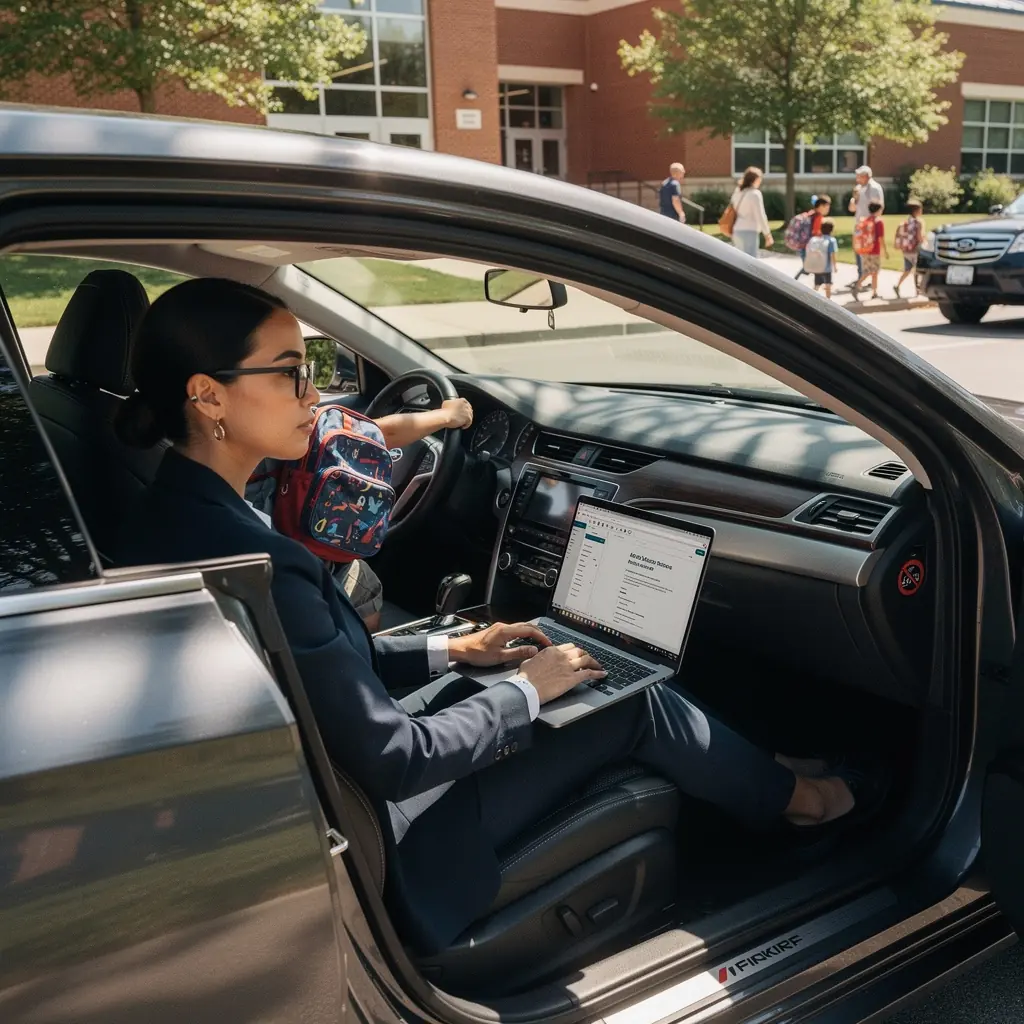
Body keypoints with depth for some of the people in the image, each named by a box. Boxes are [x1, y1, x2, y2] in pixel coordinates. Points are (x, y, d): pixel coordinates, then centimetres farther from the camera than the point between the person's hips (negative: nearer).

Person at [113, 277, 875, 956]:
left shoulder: (177, 514, -3)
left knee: (525, 661, 15)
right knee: (633, 701, 1)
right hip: (384, 838, -8)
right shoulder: (248, 562, -33)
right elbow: (394, 758, -26)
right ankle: (790, 796, 30)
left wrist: (450, 649, 5)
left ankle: (750, 776, 31)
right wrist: (530, 691, -12)